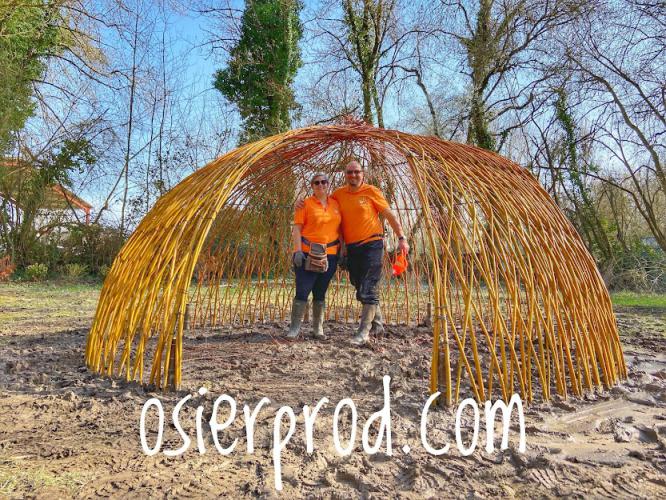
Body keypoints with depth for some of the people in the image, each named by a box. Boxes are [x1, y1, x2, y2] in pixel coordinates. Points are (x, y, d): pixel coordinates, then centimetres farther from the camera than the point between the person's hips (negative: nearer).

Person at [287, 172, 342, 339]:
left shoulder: (335, 204, 12)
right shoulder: (305, 204, -1)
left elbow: (339, 229, 16)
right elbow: (297, 228, -6)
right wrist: (298, 250, -16)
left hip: (330, 255, 4)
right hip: (307, 254, -4)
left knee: (320, 293, 11)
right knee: (302, 290, -6)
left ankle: (318, 328, 20)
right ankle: (294, 328, 3)